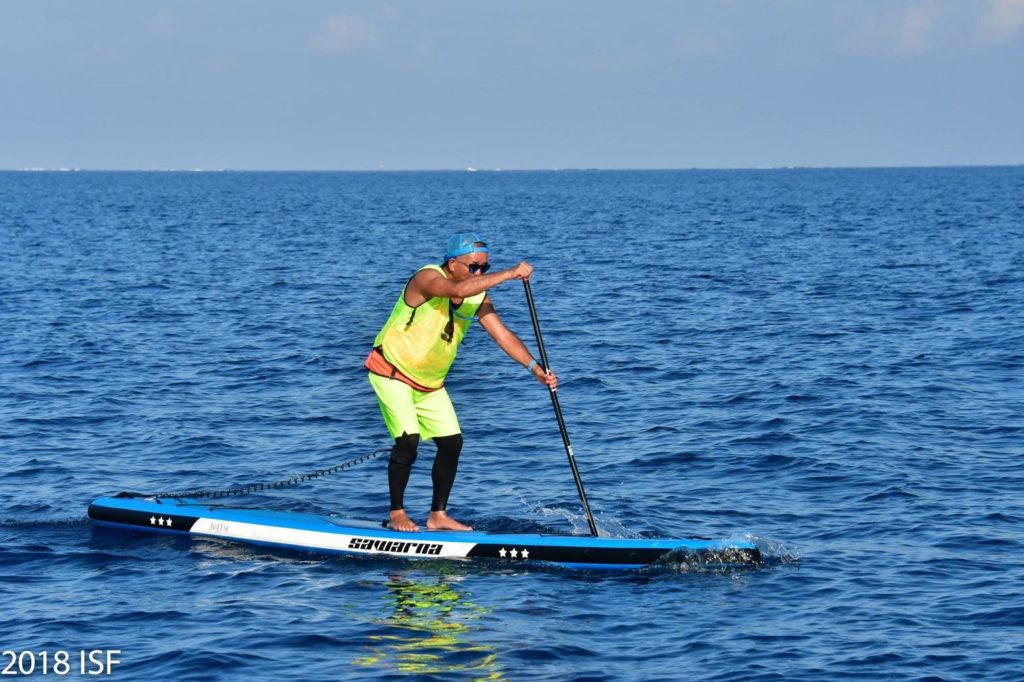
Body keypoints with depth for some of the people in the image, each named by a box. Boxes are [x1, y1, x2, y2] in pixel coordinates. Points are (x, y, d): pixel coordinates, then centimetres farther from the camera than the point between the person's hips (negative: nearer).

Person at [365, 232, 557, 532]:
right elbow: (458, 290, -44)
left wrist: (536, 368, -21)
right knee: (408, 440, -19)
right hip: (392, 372, -7)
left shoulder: (478, 297, -3)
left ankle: (438, 515, 13)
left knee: (452, 442, 1)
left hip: (429, 382, 7)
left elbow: (502, 335, -8)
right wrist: (509, 274, -45)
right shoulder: (428, 278, -24)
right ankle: (397, 514, -4)